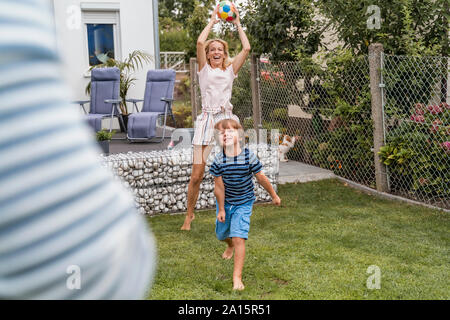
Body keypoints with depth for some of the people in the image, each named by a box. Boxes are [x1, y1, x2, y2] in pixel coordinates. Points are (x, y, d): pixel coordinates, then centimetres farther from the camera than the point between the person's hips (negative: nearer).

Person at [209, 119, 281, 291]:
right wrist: (221, 209, -4)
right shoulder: (218, 160, -17)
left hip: (243, 203, -3)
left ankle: (237, 278, -5)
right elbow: (219, 186, -10)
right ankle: (230, 245, 59)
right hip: (225, 201, 3)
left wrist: (274, 196, 4)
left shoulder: (249, 156, -21)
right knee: (221, 234, 20)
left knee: (238, 238, -13)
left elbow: (262, 179, -8)